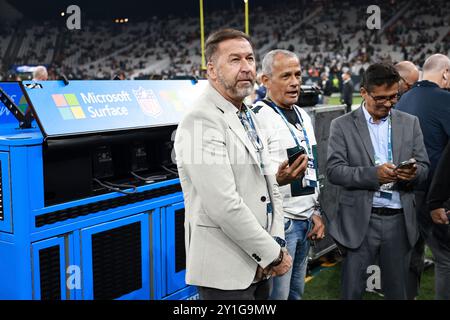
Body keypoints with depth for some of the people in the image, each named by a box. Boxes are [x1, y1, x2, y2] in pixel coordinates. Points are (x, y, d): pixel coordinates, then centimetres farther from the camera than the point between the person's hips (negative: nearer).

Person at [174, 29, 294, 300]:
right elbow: (224, 206, -24)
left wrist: (277, 242, -2)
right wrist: (273, 255, -15)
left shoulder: (248, 117, 12)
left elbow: (270, 185, 12)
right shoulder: (202, 121, -18)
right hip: (225, 272, -8)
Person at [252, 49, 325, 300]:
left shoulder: (303, 116, 14)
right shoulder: (257, 117, -14)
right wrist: (277, 178, -37)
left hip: (305, 220, 8)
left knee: (297, 291, 16)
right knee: (278, 294, -2)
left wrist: (316, 211, 16)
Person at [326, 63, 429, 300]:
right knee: (352, 290, 7)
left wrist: (413, 173, -16)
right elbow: (334, 170, -9)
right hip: (359, 221, -2)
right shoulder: (342, 125, -1)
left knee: (397, 290, 14)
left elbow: (424, 167, 8)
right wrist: (373, 174, -22)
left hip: (399, 219, 3)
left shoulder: (410, 123, 8)